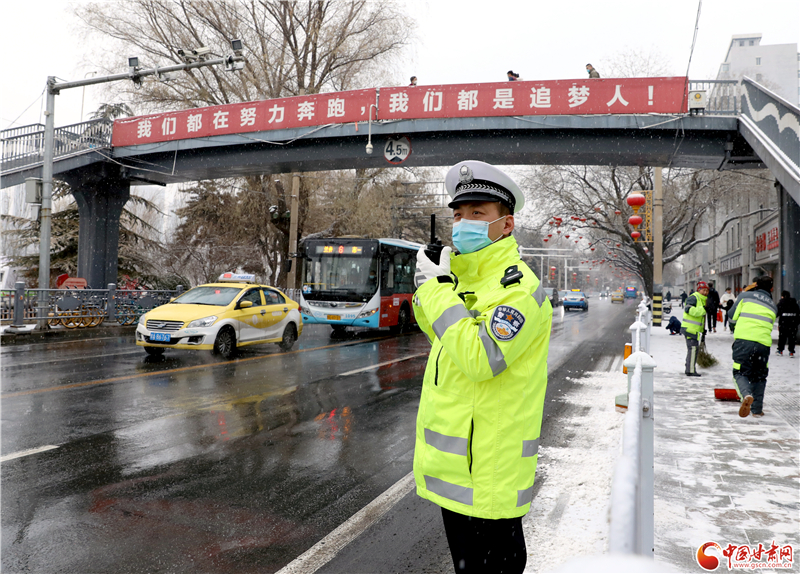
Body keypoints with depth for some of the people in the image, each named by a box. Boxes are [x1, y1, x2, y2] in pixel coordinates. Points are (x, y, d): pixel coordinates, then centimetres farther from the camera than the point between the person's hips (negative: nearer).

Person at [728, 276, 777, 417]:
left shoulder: (745, 295, 9)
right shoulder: (773, 306, 21)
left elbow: (732, 316, 7)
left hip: (744, 339, -3)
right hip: (764, 343, 3)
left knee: (740, 373, 1)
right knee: (759, 376, 17)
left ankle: (746, 395, -28)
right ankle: (757, 409, 17)